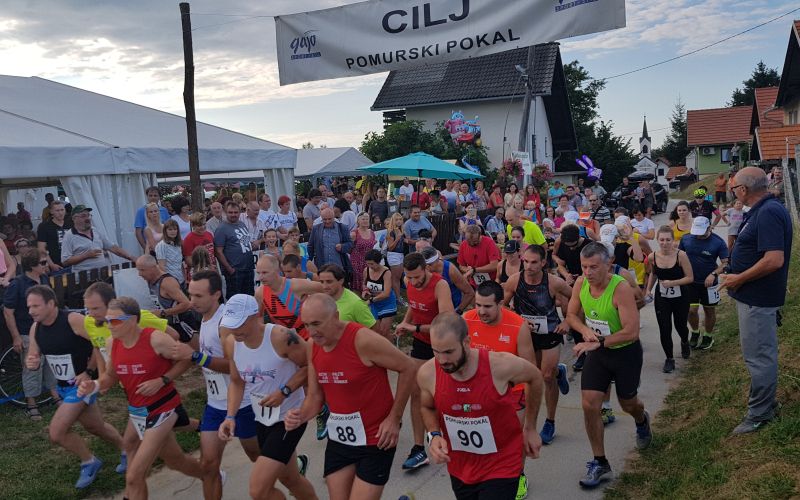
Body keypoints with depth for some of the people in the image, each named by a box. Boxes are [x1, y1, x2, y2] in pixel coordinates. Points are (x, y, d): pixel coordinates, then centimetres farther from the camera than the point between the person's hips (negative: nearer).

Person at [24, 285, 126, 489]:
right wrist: (32, 363, -16)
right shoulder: (35, 328, -1)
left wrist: (89, 372, -20)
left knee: (56, 432, -12)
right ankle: (126, 450, 43)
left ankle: (89, 462, 12)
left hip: (83, 383, -8)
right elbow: (34, 358, 8)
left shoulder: (73, 320, -24)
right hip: (64, 386, 8)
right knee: (96, 427, 20)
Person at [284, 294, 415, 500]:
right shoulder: (313, 347, -2)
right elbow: (315, 396, 7)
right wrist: (301, 416, -14)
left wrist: (394, 418, -14)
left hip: (375, 439, -6)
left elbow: (408, 368, -15)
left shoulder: (363, 340, -23)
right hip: (338, 438, 6)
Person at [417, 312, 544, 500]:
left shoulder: (501, 365, -26)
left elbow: (535, 377, -2)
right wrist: (434, 435, -13)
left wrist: (530, 429, 6)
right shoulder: (427, 374, -18)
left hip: (501, 468, -3)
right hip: (459, 470, 3)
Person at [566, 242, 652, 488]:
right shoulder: (581, 283, -11)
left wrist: (598, 342, -32)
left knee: (628, 403, 17)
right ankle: (600, 463, 9)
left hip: (625, 352, -4)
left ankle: (642, 421, 57)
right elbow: (572, 315, 3)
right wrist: (585, 330, -17)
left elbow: (632, 332, -32)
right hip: (597, 351, 4)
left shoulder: (620, 288, -29)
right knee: (589, 405, -6)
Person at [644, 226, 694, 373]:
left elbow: (690, 278, -15)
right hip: (661, 298, 1)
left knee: (680, 325, 17)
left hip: (680, 297, -1)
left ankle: (684, 342, 53)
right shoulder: (652, 257, -9)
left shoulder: (681, 255, -19)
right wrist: (648, 290, 2)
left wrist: (672, 283, -27)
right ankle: (669, 359, 16)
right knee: (664, 330, -3)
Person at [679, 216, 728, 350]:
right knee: (691, 310, -3)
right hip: (691, 281, 1)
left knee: (709, 311, 11)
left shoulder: (718, 242, -13)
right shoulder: (686, 239, -6)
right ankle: (695, 333, 24)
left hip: (709, 282, -1)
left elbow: (726, 262, -11)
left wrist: (714, 274, -25)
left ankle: (708, 337, 31)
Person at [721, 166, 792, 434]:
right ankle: (766, 401, 35)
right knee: (762, 353, 21)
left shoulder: (768, 213, -24)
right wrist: (736, 275, 14)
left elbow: (774, 260, -31)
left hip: (758, 299, -11)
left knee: (759, 356, 1)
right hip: (756, 295, 11)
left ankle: (759, 413, 13)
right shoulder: (763, 210, 9)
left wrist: (739, 279, -21)